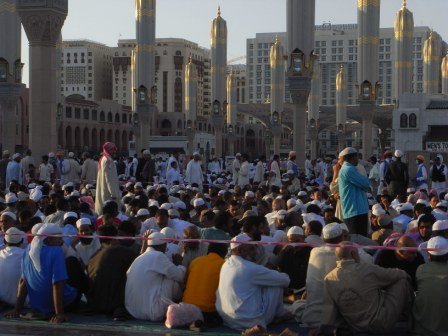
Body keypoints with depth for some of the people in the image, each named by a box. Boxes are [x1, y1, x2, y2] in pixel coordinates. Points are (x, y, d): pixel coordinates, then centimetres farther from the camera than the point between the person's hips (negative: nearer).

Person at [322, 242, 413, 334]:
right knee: (402, 281, 10)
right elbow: (401, 274, 1)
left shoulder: (328, 280, -8)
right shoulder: (367, 270, -18)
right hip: (382, 325, -5)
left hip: (357, 328, 5)